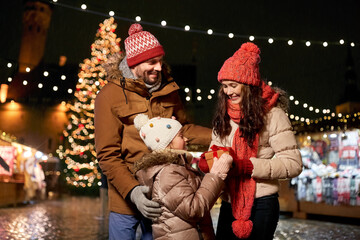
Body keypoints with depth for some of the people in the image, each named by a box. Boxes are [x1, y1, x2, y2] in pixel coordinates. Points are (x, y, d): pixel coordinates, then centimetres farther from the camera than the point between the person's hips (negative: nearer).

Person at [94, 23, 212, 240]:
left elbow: (182, 129, 16)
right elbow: (108, 155, -13)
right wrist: (131, 190, -25)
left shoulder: (168, 90, 4)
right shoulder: (109, 96, -10)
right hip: (126, 198, -4)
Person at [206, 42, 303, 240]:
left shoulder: (271, 114, -10)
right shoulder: (224, 116, 9)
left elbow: (293, 164, -15)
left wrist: (247, 166, -24)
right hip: (229, 203, 6)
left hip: (260, 204, -6)